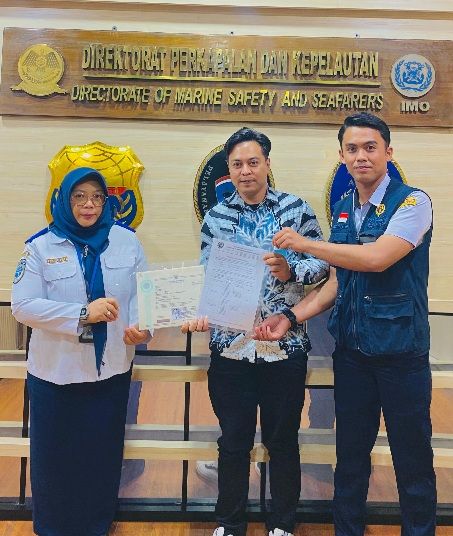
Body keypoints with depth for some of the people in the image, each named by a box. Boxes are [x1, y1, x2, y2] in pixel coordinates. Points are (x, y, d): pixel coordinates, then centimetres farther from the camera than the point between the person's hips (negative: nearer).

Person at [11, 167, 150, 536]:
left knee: (103, 452, 13)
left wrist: (141, 326, -21)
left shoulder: (126, 241, 2)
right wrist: (83, 314, -22)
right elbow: (22, 305, -13)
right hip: (55, 371, -1)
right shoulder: (41, 246, -4)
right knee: (55, 454, 11)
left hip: (111, 368, 2)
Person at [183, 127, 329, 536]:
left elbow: (322, 262, 0)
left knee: (283, 441, 13)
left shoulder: (296, 209, 0)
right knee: (234, 441, 13)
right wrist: (200, 314, -11)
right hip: (230, 346, 1)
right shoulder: (216, 217, 5)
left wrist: (289, 271, -18)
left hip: (285, 346, -1)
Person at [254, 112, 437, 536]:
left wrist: (305, 244, -17)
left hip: (400, 352, -5)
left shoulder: (411, 202, -10)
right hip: (350, 350, 5)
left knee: (412, 458, 8)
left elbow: (378, 258, -25)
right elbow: (337, 281, 11)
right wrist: (290, 317, -1)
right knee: (350, 453, 16)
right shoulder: (341, 210, 9)